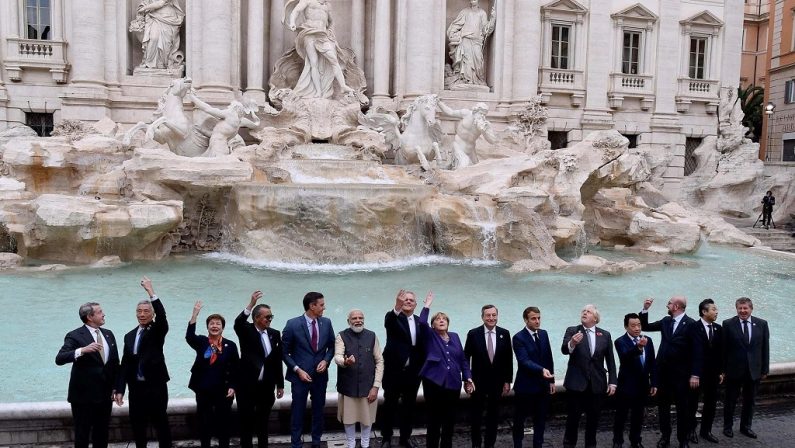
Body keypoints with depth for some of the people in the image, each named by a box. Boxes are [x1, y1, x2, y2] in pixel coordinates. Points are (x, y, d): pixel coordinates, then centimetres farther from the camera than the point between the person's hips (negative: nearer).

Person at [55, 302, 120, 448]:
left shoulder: (108, 334, 9)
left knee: (102, 435, 13)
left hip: (105, 394, 5)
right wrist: (82, 350, -36)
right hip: (84, 394, -5)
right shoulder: (75, 336, -9)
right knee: (82, 435, 6)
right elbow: (59, 359, -22)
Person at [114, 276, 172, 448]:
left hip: (155, 386, -5)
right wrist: (120, 389, 3)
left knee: (161, 424, 3)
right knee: (137, 425, 11)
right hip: (136, 388, 5)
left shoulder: (158, 330, -2)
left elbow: (162, 315, -25)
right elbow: (125, 364, 9)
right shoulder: (129, 336, 11)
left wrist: (151, 291, -30)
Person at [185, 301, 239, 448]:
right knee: (204, 423, 8)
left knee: (223, 423, 6)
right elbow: (189, 336, -20)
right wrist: (195, 314, -27)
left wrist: (232, 387, -8)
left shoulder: (230, 345, 0)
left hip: (223, 391, -1)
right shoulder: (201, 342, 2)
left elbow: (235, 369, 2)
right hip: (203, 390, 1)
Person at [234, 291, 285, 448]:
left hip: (266, 386, 3)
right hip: (247, 385, -3)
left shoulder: (275, 334, 4)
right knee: (246, 421, 5)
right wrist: (251, 304, -42)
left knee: (263, 421, 14)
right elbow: (238, 323, -30)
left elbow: (278, 361, 7)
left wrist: (280, 385, 9)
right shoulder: (246, 331, -5)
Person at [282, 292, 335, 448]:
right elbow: (284, 352, -6)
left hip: (320, 375, 4)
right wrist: (297, 370, -13)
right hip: (300, 375, -3)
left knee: (318, 411, 14)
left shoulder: (326, 323, -2)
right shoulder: (293, 324, -13)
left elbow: (331, 346, 9)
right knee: (298, 412, 6)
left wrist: (326, 360, -9)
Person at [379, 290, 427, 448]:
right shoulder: (393, 317, -6)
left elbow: (423, 345, 10)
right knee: (390, 405, 6)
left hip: (413, 372, 4)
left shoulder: (420, 322, 9)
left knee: (409, 405, 14)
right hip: (394, 370, -4)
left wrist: (422, 367, 2)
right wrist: (397, 308, -51)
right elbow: (388, 322, -31)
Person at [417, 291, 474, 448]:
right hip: (434, 382, -3)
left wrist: (468, 378, 7)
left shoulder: (454, 336, 14)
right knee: (434, 419, 1)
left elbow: (463, 359, 14)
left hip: (453, 383, 4)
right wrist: (427, 305, -12)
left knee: (450, 419, 10)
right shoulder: (430, 336, 4)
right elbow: (422, 323, -17)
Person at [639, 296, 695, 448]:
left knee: (682, 407, 7)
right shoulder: (666, 320, 6)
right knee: (663, 405, 12)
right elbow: (645, 327, 11)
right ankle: (665, 436, 25)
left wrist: (694, 373, -10)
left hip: (680, 373, -5)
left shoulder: (691, 324, -11)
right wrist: (645, 310, -2)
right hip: (663, 371, 5)